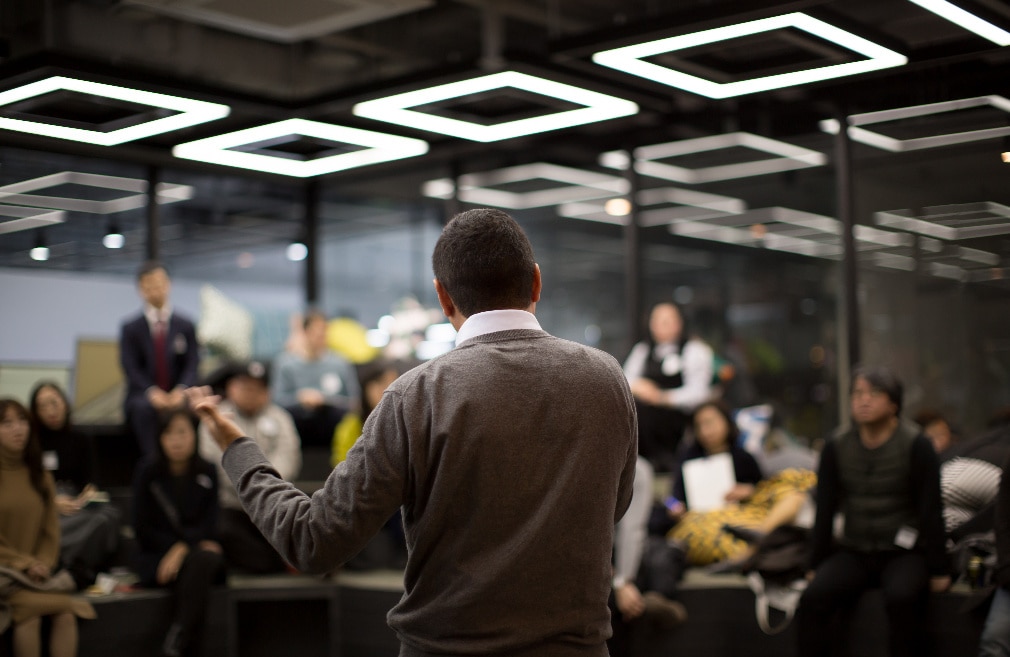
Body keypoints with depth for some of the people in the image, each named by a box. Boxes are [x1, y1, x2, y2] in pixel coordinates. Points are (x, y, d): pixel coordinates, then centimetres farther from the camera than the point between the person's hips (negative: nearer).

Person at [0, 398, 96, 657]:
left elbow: (51, 532, 12)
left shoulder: (40, 477, 14)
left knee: (65, 614, -21)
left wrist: (42, 565, -5)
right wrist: (24, 563, -12)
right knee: (29, 613, -29)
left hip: (35, 576, 4)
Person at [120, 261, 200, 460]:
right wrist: (152, 392, -21)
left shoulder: (185, 327, 13)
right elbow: (131, 368, -1)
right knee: (144, 409, -37)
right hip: (142, 397, 0)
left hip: (177, 396, 0)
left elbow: (192, 365, 3)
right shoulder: (131, 329, 10)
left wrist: (181, 391, -19)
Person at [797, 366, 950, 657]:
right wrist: (816, 565, 7)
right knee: (813, 597, -24)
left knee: (901, 598, -34)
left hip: (904, 553, -3)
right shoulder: (836, 447, 5)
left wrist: (939, 570, -7)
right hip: (853, 552, 3)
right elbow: (825, 510, 8)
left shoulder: (916, 445, -6)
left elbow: (930, 511, -6)